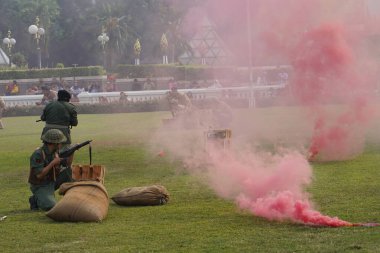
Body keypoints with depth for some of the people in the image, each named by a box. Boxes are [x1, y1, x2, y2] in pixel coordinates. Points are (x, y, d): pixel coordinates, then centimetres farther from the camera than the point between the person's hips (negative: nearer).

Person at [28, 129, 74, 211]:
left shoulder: (54, 152, -1)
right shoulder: (38, 154, -25)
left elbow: (67, 163, 10)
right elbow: (39, 175, -30)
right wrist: (53, 163, -26)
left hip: (52, 182, 8)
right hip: (40, 187, -7)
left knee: (69, 172, -4)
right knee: (50, 207, -27)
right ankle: (35, 200, 1)